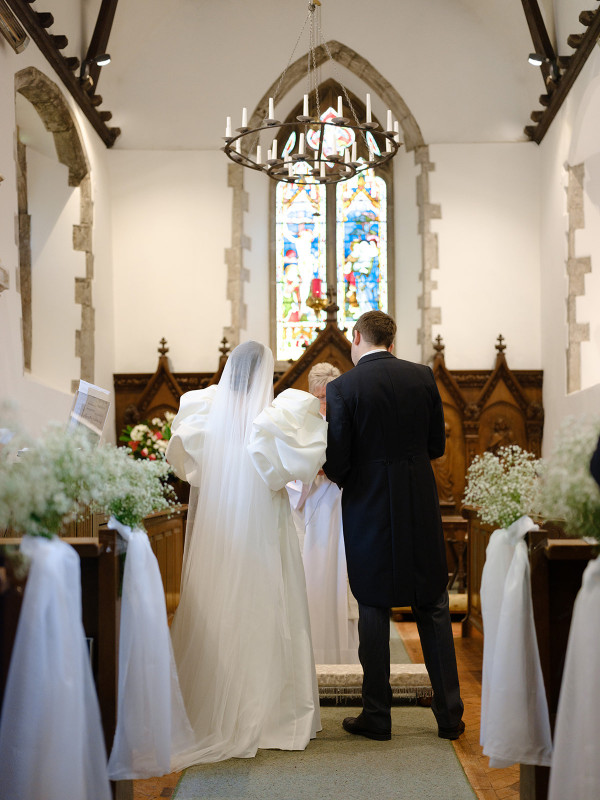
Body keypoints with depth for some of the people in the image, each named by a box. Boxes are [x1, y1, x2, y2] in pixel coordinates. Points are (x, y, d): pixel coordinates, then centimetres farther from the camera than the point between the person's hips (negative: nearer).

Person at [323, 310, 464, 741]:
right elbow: (437, 445, 6)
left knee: (374, 610, 7)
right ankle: (449, 714, 15)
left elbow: (335, 463, -11)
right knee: (433, 608, 11)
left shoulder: (342, 388, -10)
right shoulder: (423, 376, 0)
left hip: (369, 509, -3)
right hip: (421, 509, 3)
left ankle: (377, 715, 14)